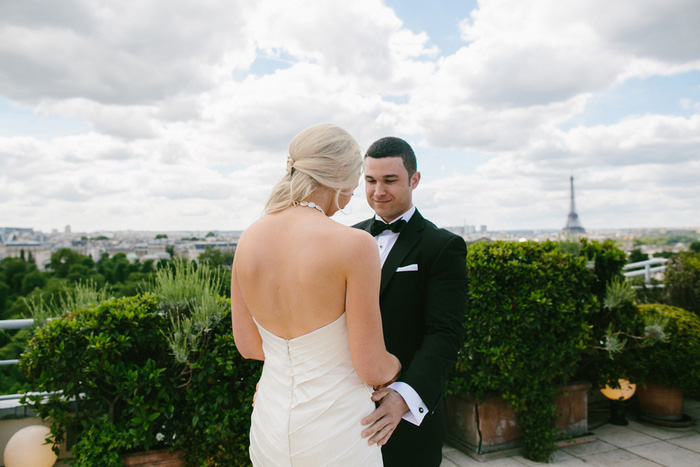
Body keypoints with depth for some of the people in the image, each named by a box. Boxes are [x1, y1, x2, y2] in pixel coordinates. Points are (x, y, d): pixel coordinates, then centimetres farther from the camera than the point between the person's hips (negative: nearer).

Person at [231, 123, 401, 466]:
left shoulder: (248, 239, -6)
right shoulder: (354, 245, -23)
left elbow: (248, 344, 4)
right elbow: (372, 369, -16)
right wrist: (395, 365, 6)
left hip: (270, 426, 5)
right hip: (337, 437, -4)